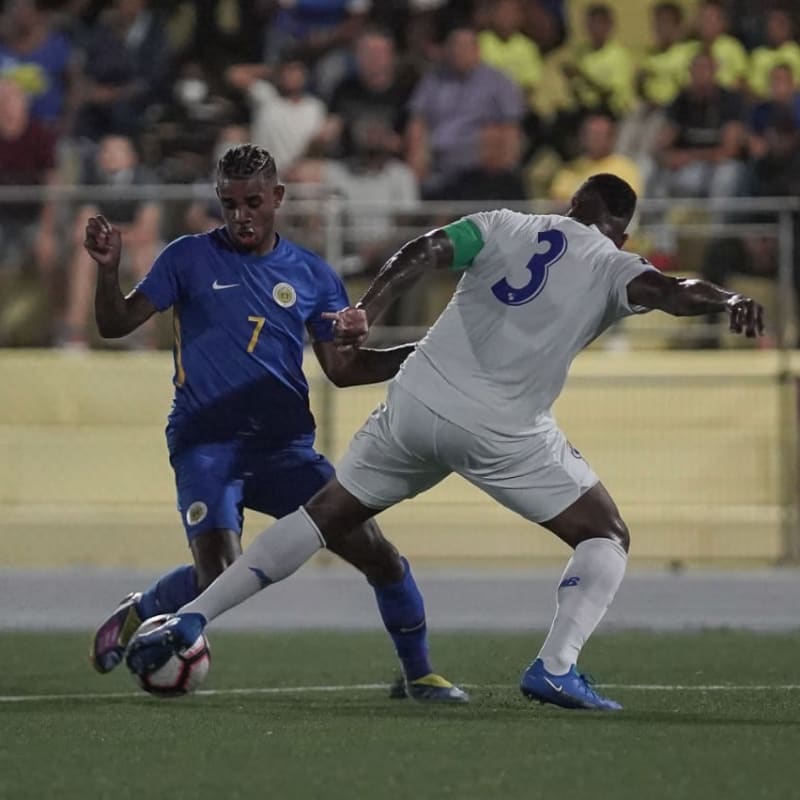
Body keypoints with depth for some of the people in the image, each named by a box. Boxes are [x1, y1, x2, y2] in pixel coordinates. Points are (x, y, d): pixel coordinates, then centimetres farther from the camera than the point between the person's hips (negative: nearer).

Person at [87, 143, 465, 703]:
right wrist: (108, 269, -18)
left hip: (285, 447, 3)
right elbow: (116, 324, 1)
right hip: (206, 445, -3)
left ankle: (419, 675, 10)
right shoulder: (190, 258, 2)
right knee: (220, 582, -22)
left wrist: (420, 355, 1)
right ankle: (140, 612, 10)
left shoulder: (311, 274, 9)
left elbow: (342, 366, 13)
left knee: (375, 552, -9)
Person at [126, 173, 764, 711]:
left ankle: (190, 620, 13)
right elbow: (668, 292, -15)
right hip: (502, 431, -4)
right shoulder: (611, 267, 6)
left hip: (417, 400, 4)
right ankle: (555, 667, -12)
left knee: (325, 516, 18)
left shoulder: (503, 227, 14)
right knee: (606, 537, 10)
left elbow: (424, 253, -1)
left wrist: (365, 312, -11)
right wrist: (728, 301, -24)